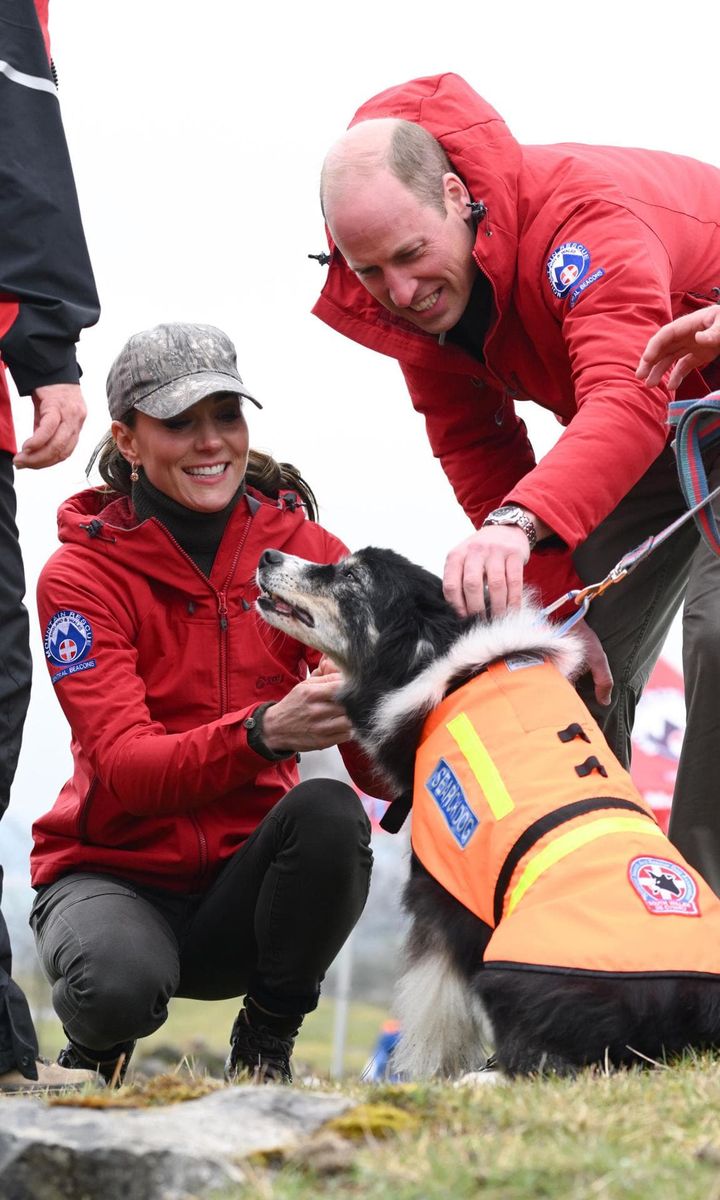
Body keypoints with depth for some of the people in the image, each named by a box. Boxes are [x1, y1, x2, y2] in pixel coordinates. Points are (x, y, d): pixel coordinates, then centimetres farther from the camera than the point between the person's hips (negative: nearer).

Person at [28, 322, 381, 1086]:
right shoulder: (82, 576, -9)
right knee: (118, 980, -36)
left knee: (330, 813, -31)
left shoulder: (306, 549, -3)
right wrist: (264, 732, -40)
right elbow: (123, 768, -22)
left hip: (241, 879, 2)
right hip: (115, 869, -2)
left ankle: (265, 1043, -5)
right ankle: (96, 1048, 4)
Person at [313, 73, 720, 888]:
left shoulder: (586, 215, -37)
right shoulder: (404, 297, -14)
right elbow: (484, 463, -12)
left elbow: (626, 402, -51)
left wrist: (521, 522, -66)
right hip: (655, 433, 7)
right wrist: (557, 612, -22)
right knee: (582, 666, -1)